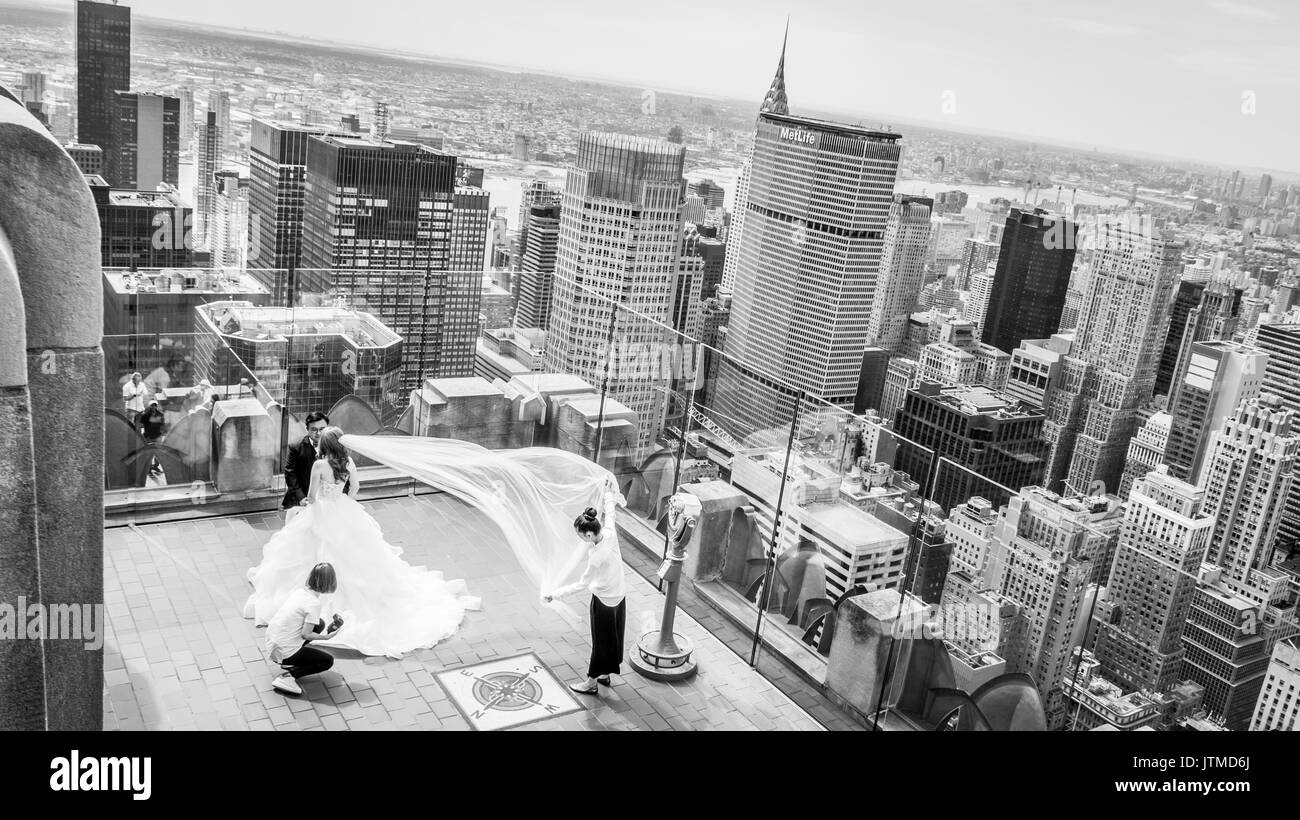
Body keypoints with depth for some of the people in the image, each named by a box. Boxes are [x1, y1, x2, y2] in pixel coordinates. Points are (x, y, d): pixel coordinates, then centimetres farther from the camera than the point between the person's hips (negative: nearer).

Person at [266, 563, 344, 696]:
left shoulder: (299, 591, 2)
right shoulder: (314, 602, -20)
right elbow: (305, 635, -18)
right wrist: (326, 637, -5)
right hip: (284, 652, -8)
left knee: (320, 624, 18)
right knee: (328, 660, 8)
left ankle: (290, 663, 18)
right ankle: (287, 677, -6)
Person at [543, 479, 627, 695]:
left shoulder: (597, 557, -35)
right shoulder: (610, 533, -17)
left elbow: (582, 584, -25)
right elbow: (610, 514, 6)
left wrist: (554, 594, -19)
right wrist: (609, 495, 24)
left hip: (604, 600, -8)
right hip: (619, 596, 8)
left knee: (601, 639, 10)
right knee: (613, 635, 23)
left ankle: (592, 683, 28)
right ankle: (605, 674, 43)